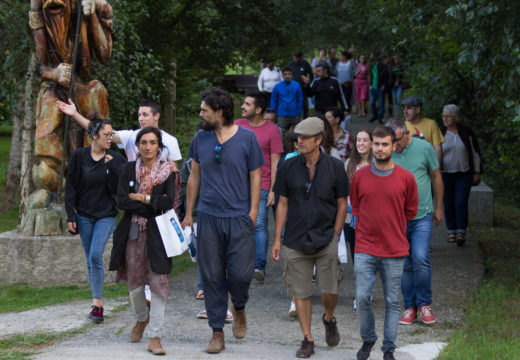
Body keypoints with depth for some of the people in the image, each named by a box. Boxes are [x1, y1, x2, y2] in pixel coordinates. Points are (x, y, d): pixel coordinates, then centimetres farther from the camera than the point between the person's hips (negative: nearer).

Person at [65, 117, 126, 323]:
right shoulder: (79, 156, 0)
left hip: (106, 215, -2)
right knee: (90, 259, 6)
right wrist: (71, 215, -2)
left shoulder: (116, 159, -1)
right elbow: (71, 187, 2)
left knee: (95, 255, -17)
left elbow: (120, 189, -8)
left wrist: (112, 167, -19)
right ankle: (98, 304, 16)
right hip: (84, 215, 2)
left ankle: (97, 302, -12)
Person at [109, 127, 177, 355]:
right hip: (133, 233, 2)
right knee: (134, 284, 8)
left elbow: (168, 203, -10)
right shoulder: (129, 170, 7)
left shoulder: (168, 171, 2)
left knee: (158, 283, -9)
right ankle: (141, 319, 39)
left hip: (157, 234, -2)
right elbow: (121, 201, -5)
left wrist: (141, 198, -8)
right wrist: (154, 204, -10)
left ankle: (155, 338, -4)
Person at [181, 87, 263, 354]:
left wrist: (253, 212, -4)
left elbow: (255, 176, 2)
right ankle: (217, 332, 12)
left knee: (240, 273, -7)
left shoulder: (247, 138, -2)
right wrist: (188, 213, 13)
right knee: (212, 276, 3)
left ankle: (239, 308, 27)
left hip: (239, 217, -2)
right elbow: (194, 177, 14)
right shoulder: (200, 139, 6)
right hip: (208, 217, 3)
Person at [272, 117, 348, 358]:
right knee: (300, 292, 2)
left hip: (326, 240, -1)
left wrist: (335, 236, -1)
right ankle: (307, 339, 13)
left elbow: (342, 204, 6)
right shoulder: (288, 167, 2)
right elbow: (283, 204, 8)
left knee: (330, 289, -2)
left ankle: (329, 320, 30)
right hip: (295, 241, 1)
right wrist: (277, 239, 4)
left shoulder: (334, 167, -1)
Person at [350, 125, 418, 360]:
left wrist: (391, 224, 10)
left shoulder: (405, 178, -2)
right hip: (365, 249, 1)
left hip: (394, 251, -1)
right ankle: (367, 340, 19)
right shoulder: (359, 176, 2)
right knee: (362, 298, -3)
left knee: (392, 302, 4)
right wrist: (370, 223, 11)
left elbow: (410, 211, 11)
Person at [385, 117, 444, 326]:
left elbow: (436, 177, 8)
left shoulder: (424, 148, -4)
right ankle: (410, 307, 18)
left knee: (420, 258, -14)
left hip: (422, 215, -2)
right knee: (404, 263, 6)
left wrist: (438, 208, 12)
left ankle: (424, 303, 3)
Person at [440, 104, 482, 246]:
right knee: (449, 204, 5)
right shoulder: (440, 133, -1)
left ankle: (461, 233, -11)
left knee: (461, 203, -11)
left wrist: (477, 172, 3)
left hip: (464, 175, -1)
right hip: (446, 175, 2)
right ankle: (451, 231, 17)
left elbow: (475, 153, 5)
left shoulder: (466, 132, -3)